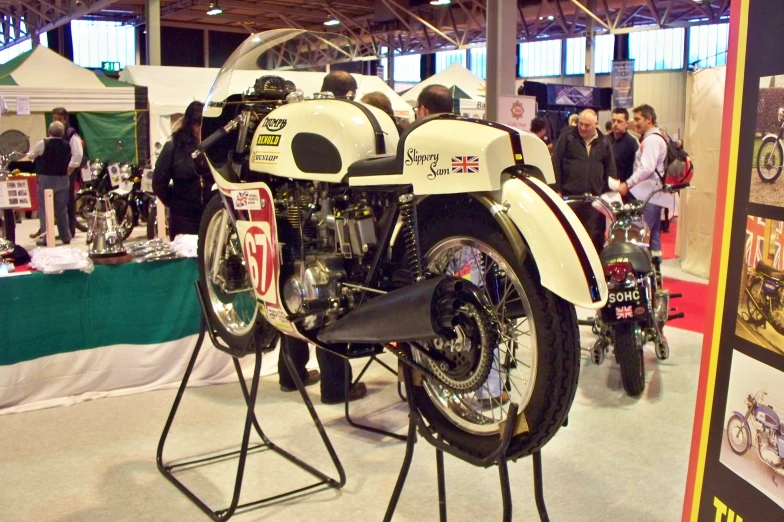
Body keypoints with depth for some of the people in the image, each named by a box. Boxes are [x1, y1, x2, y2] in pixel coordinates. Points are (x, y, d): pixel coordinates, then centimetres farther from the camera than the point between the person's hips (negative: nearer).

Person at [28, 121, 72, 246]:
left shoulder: (43, 143, -10)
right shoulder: (67, 145, 1)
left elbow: (31, 155, 3)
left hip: (46, 179, -4)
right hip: (62, 179, 4)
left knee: (44, 209, 2)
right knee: (62, 209, 12)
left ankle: (46, 237, -1)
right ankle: (66, 237, 15)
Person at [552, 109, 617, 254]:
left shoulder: (604, 142, 11)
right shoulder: (567, 138, 2)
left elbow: (610, 169, 14)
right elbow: (556, 164, -1)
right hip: (569, 196, -2)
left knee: (596, 236, 6)